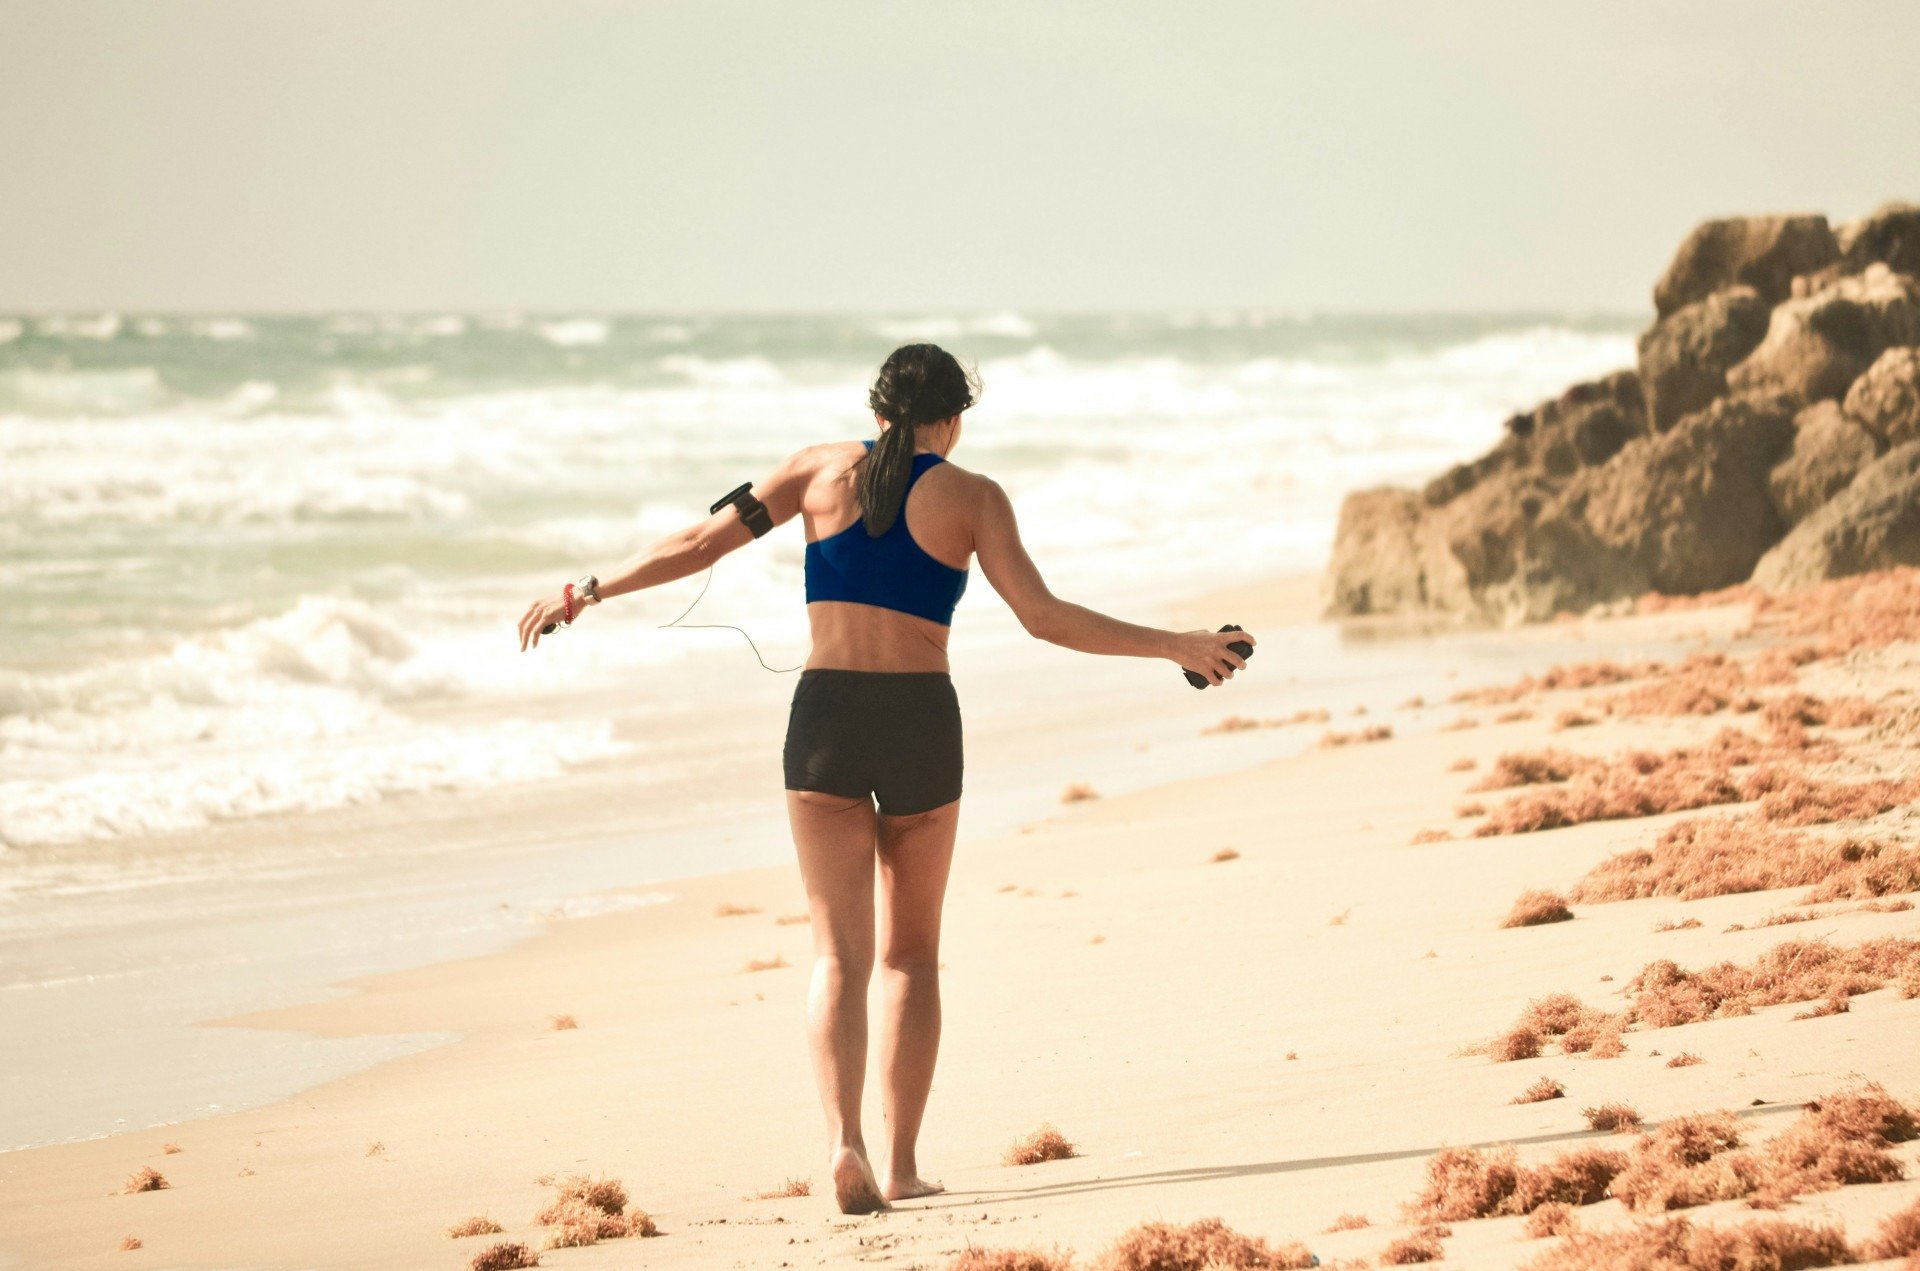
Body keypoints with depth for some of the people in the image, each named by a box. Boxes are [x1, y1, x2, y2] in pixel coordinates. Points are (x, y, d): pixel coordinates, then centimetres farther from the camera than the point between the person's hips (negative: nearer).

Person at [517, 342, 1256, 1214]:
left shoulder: (823, 470, 7)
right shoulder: (972, 498, 2)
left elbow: (700, 544, 6)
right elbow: (1044, 618, -7)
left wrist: (587, 594, 15)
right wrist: (1171, 645, 0)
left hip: (826, 717, 1)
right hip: (923, 722, -1)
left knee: (840, 950, -2)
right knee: (911, 952, 15)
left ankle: (845, 1139, -24)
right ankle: (901, 1162, 10)